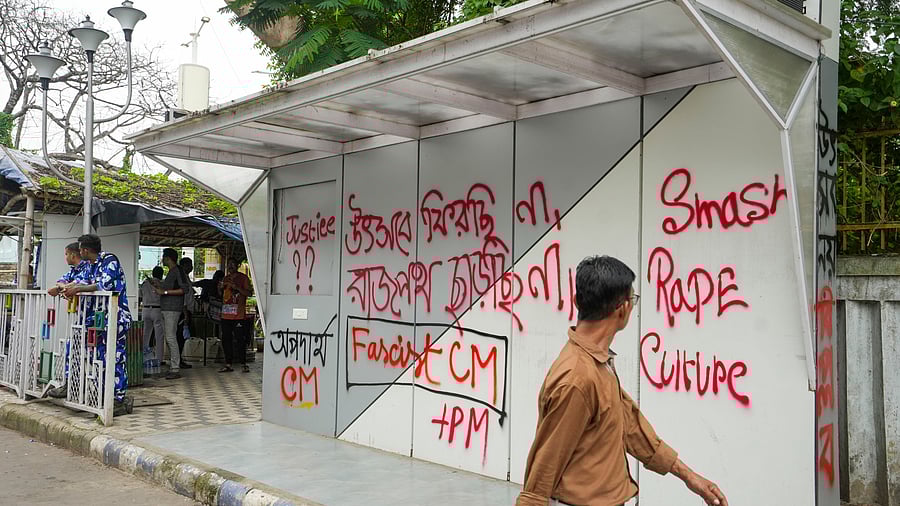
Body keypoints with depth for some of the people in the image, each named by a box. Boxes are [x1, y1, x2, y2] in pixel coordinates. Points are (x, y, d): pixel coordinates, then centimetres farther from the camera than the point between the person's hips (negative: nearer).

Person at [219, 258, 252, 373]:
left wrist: (237, 287, -20)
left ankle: (244, 364, -1)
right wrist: (220, 288, 5)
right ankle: (228, 365, 11)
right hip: (226, 315, 6)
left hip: (239, 315, -6)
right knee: (226, 340, 6)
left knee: (240, 340, -8)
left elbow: (248, 293, -8)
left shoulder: (243, 277, 2)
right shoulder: (226, 278, 19)